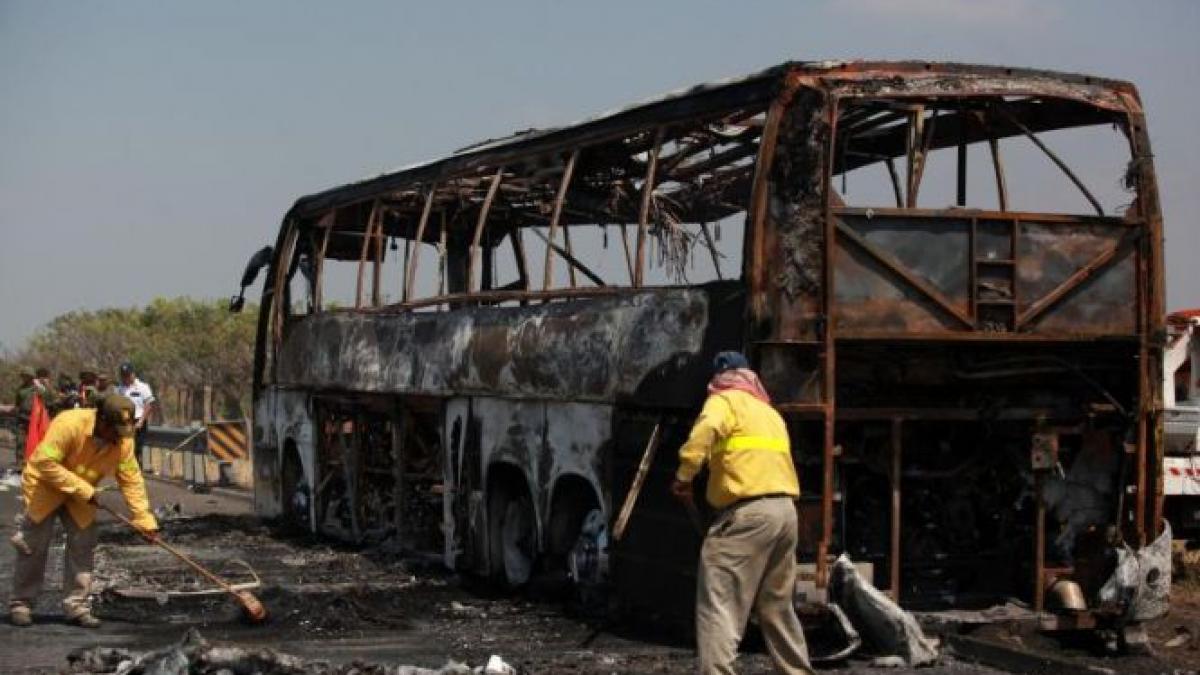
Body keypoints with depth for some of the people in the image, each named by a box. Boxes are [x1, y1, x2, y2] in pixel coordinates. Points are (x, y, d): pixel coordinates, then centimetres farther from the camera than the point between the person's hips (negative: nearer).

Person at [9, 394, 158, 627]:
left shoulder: (124, 440, -16)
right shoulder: (69, 424, -33)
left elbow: (131, 480, -8)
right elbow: (45, 462, -33)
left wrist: (145, 519, -13)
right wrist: (81, 489, -31)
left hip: (81, 496, 5)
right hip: (45, 487, -5)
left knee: (83, 546, -1)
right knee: (33, 546, -1)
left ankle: (77, 605, 7)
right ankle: (21, 603, 11)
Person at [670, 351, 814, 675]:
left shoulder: (725, 400, 3)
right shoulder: (769, 411, 26)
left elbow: (707, 429, -19)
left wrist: (684, 475, -15)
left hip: (747, 512, -8)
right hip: (785, 510, 8)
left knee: (719, 603, -11)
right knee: (777, 605, 20)